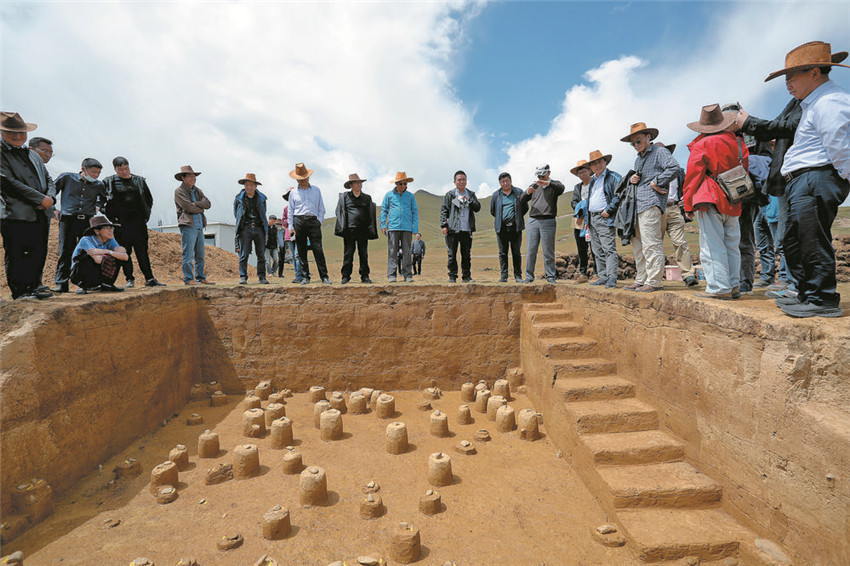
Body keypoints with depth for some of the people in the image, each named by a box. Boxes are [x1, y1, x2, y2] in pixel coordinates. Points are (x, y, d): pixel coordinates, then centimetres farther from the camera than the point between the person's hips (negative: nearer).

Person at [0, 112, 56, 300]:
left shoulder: (33, 155, 21)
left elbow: (49, 180, 19)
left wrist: (50, 197, -2)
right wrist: (40, 199, -14)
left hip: (41, 214, 6)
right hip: (16, 215, -6)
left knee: (39, 254, 10)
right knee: (17, 256, -2)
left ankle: (34, 286, 21)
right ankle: (20, 292, 4)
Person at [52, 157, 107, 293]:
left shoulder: (99, 185, 10)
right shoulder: (67, 178, 3)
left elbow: (103, 197, 31)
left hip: (88, 221, 2)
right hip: (68, 220, -2)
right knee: (65, 252, -2)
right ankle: (61, 284, 4)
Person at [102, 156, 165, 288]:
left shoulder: (139, 181, 12)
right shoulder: (109, 182, 5)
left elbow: (149, 199, 19)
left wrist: (146, 215, 9)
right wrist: (112, 217, -2)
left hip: (139, 221, 2)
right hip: (121, 222, -2)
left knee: (142, 251, 4)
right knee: (125, 252, 1)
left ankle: (149, 279, 5)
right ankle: (130, 279, 7)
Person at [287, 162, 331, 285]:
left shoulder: (316, 190, 14)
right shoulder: (293, 192, 14)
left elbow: (321, 208, 15)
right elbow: (291, 210, 14)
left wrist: (319, 220, 1)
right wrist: (291, 226, 6)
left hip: (313, 221, -1)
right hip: (299, 221, 1)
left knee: (318, 249, -8)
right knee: (301, 251, 1)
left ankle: (324, 276, -7)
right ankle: (305, 276, 8)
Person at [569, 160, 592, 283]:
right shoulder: (577, 187, 21)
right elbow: (573, 202, 12)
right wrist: (579, 209, -8)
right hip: (579, 222, 5)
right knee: (581, 249, 5)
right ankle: (582, 274, 10)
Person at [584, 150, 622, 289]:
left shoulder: (614, 177, -1)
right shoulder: (592, 180, 21)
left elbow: (619, 196, -11)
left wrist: (609, 210, -17)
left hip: (605, 219, -8)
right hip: (592, 219, 8)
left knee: (609, 249, -11)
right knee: (597, 251, 8)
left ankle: (612, 278, -12)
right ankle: (602, 277, 13)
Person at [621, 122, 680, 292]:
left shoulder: (660, 152, 2)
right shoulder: (638, 159, 26)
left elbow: (674, 168, -14)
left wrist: (656, 182, -13)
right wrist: (632, 179, 12)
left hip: (651, 204, -9)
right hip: (638, 205, 9)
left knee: (651, 244, -11)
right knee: (638, 244, 8)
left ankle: (654, 281, -9)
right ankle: (641, 280, 14)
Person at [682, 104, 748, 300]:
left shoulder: (701, 145, -5)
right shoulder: (737, 142, 11)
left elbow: (692, 176, -6)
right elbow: (744, 170, 16)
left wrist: (688, 205, 0)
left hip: (711, 202, -6)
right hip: (733, 203, 6)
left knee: (712, 247, -5)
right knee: (731, 245, 12)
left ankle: (719, 288, -7)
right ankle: (732, 286, 18)